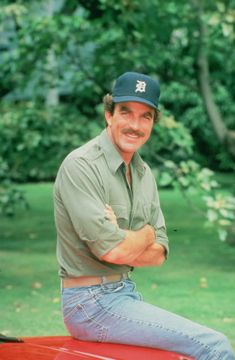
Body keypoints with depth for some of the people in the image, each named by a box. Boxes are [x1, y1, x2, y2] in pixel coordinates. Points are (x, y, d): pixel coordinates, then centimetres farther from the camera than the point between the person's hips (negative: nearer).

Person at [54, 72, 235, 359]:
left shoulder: (143, 172, 12)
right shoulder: (80, 166, -14)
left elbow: (159, 253, 8)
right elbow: (111, 249, -21)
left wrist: (121, 241, -11)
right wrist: (146, 234, -1)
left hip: (127, 293, 8)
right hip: (91, 303, -8)